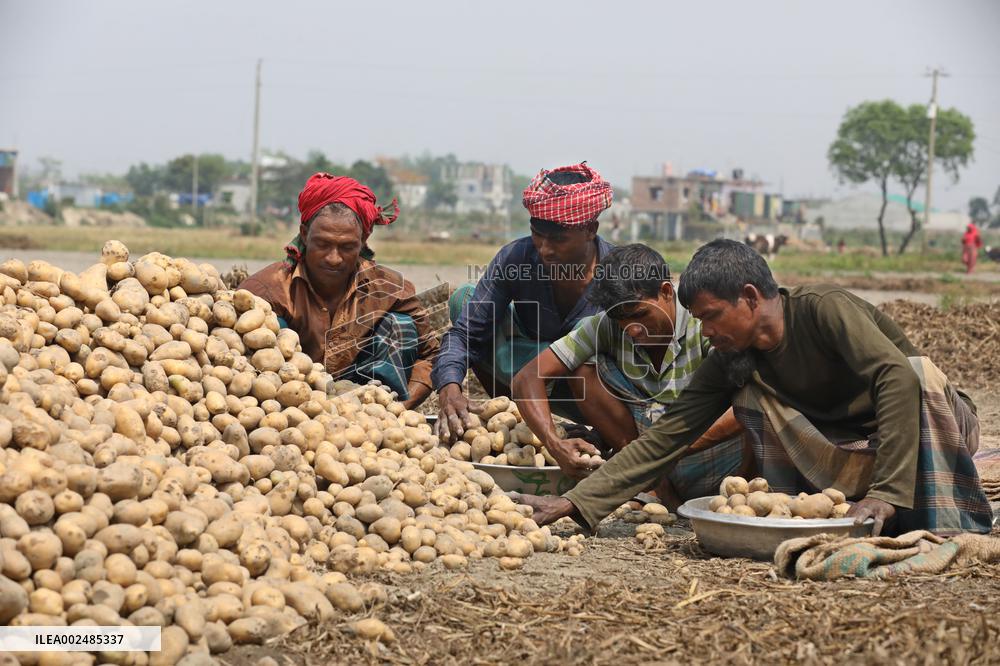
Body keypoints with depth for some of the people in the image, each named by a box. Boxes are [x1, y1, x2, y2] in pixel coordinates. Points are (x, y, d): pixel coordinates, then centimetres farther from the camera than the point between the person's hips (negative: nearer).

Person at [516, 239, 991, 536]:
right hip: (846, 452, 5)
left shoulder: (825, 309, -26)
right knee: (750, 395, -15)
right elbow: (664, 438, -11)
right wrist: (575, 502, -20)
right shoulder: (729, 363, -8)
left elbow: (898, 376, -39)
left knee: (922, 369, -36)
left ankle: (950, 525, -28)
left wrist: (887, 491, -44)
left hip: (930, 427, -4)